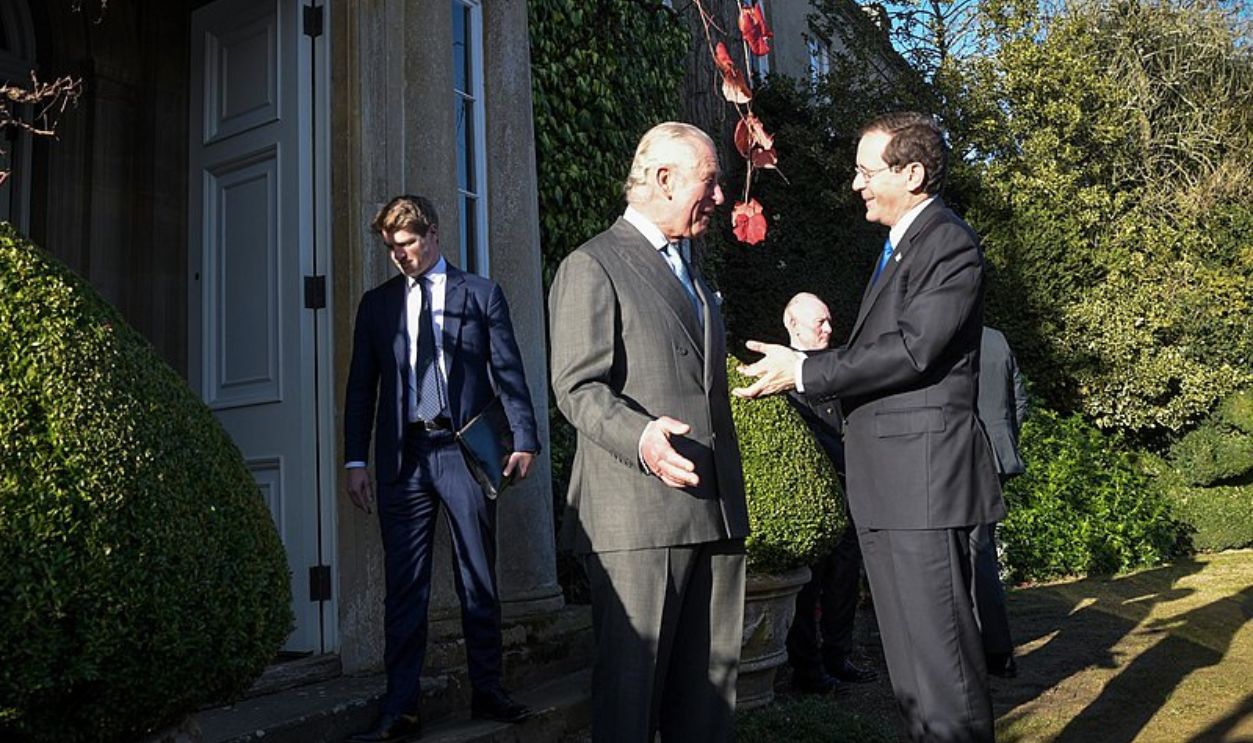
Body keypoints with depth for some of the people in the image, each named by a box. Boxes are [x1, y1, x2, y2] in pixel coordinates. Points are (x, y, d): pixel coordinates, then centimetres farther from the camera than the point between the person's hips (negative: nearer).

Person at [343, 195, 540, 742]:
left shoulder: (480, 294, 7)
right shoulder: (376, 303, 14)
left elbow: (509, 374, 3)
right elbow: (361, 386, 12)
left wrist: (524, 439, -7)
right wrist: (356, 460, 5)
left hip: (465, 450, -1)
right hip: (403, 456, 2)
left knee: (479, 579, 6)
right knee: (404, 587, 2)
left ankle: (487, 692, 18)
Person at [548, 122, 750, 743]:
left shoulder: (694, 277, 25)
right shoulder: (591, 266, -2)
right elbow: (578, 388, -12)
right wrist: (640, 437, -31)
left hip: (715, 514, 8)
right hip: (639, 516, -8)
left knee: (709, 681, 10)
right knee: (631, 683, -1)